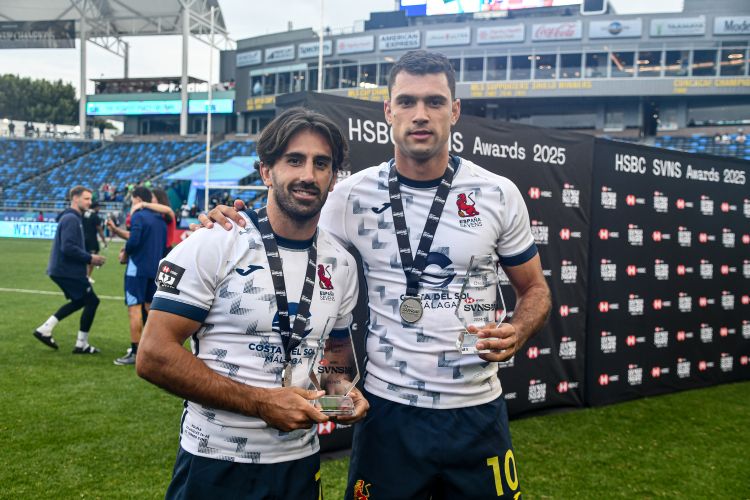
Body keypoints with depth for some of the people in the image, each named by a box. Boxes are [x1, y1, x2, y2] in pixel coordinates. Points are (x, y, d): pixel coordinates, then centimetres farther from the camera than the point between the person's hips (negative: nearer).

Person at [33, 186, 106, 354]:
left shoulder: (72, 218, 15)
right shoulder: (71, 219, -17)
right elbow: (68, 247, -26)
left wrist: (88, 256, 9)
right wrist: (89, 258, -17)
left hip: (62, 269, 10)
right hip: (68, 271, -10)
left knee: (80, 301, 22)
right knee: (92, 301, -2)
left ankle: (45, 329, 20)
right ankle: (81, 344, 6)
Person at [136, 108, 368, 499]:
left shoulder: (341, 265, 3)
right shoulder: (213, 244, -13)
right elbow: (153, 357, -15)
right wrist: (261, 402, -20)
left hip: (299, 464, 5)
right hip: (215, 465, -4)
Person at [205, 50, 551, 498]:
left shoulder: (498, 194, -2)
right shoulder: (354, 196, -4)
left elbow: (535, 289, 8)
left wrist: (518, 333, -13)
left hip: (478, 410, 1)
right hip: (389, 408, -1)